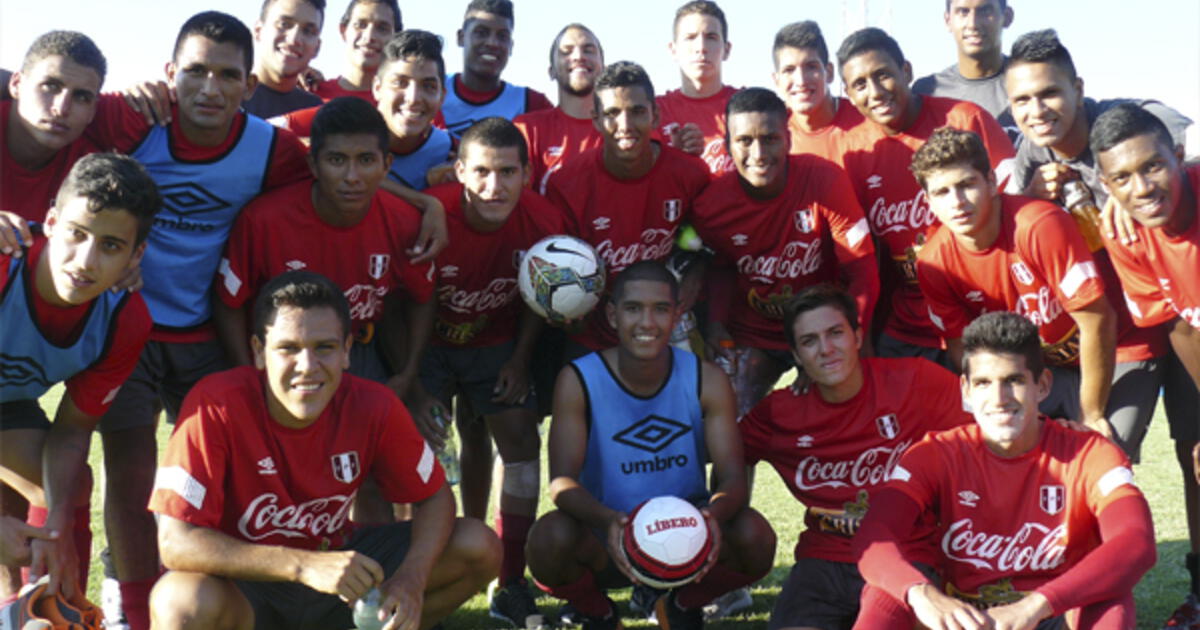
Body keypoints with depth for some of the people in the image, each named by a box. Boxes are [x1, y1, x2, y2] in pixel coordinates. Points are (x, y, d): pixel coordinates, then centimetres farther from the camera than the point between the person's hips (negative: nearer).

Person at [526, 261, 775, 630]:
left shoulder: (706, 381, -8)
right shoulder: (579, 381, -12)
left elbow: (733, 477, -15)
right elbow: (562, 481, -20)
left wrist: (713, 514, -40)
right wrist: (607, 520, -43)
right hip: (605, 544, -1)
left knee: (756, 537, -28)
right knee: (550, 537, -34)